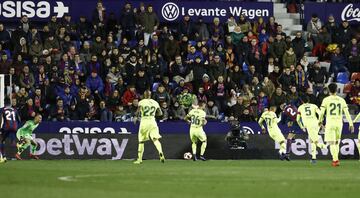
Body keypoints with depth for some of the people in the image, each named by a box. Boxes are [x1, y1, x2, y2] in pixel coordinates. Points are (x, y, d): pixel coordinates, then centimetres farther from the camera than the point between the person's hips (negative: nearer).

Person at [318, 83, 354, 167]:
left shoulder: (326, 100, -4)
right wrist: (351, 124, 2)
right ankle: (335, 159, 20)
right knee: (336, 142, 19)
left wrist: (320, 121, 13)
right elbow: (347, 113, 1)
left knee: (331, 143, -4)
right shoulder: (341, 100, 5)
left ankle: (335, 160, -18)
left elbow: (322, 112, -5)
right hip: (339, 123, 3)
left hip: (330, 123, -3)